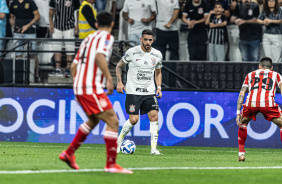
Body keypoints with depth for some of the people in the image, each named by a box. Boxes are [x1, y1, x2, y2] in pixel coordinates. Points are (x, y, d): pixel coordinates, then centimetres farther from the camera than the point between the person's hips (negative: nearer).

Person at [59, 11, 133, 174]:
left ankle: (69, 153, 29)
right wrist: (109, 78, -24)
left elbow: (74, 65, 21)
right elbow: (99, 56, -24)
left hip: (79, 87, 9)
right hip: (92, 88, -9)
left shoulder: (88, 39, 20)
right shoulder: (106, 37, -4)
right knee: (113, 121, -9)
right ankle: (111, 164, -12)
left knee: (94, 120, 27)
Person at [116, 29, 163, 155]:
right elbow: (119, 66, 7)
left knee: (154, 117, -11)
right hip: (133, 91, -3)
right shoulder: (132, 52, -7)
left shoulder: (157, 55, 4)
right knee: (133, 120, -11)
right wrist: (119, 82, -2)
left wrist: (159, 87, 7)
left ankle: (153, 148, -8)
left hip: (149, 92, 4)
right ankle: (119, 139, 16)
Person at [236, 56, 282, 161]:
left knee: (243, 123, 29)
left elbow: (242, 93, 22)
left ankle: (241, 154, 24)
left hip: (251, 103, 2)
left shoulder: (250, 75, 32)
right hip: (268, 103, -2)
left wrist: (238, 112, 19)